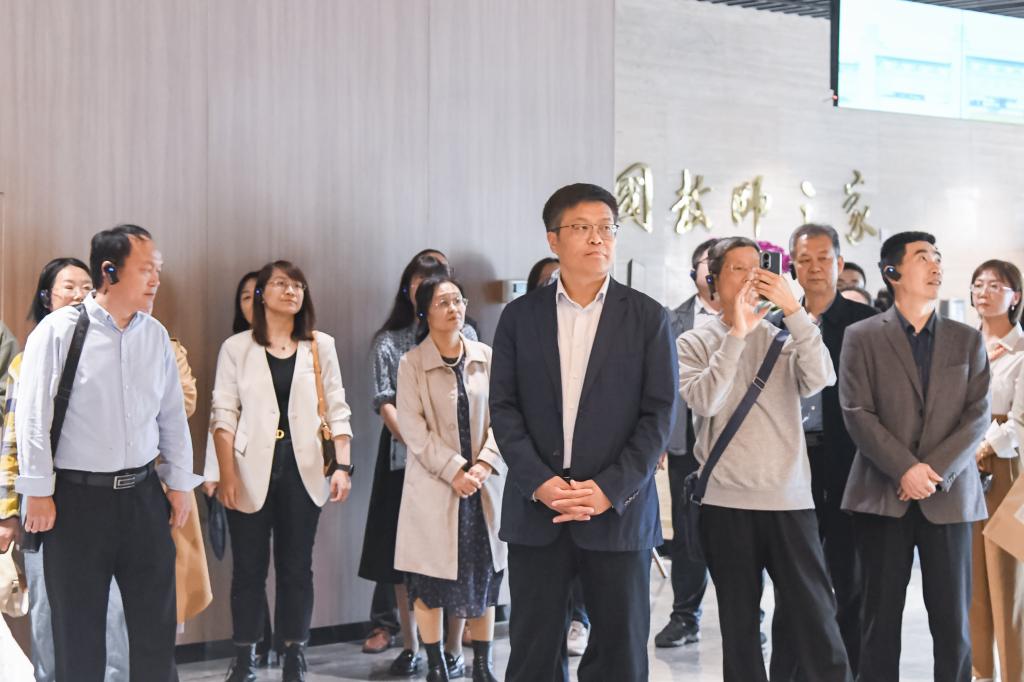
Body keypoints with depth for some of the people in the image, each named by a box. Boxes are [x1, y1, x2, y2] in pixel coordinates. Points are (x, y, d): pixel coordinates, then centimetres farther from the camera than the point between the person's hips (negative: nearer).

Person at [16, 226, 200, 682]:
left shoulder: (156, 335, 5)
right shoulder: (58, 331, -9)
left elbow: (173, 415, 10)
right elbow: (32, 417, -8)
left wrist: (180, 483, 10)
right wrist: (38, 492, -9)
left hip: (143, 494, 4)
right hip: (78, 496, -4)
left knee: (156, 621, 10)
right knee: (78, 628, 8)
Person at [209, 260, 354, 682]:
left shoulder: (321, 346, 8)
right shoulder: (237, 348, 4)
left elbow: (337, 410, 6)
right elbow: (224, 413, -1)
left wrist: (343, 465, -5)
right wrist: (226, 473, -10)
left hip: (302, 469, 1)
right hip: (252, 470, -1)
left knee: (297, 567, 6)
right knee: (248, 567, 3)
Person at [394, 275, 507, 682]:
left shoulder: (486, 358, 5)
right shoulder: (411, 363, -3)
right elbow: (413, 428, -9)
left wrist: (484, 464, -11)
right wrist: (454, 470, -16)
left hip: (483, 485, 3)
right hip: (434, 485, -3)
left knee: (485, 575, 7)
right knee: (430, 578, 2)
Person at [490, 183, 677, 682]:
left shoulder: (648, 318, 3)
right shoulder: (520, 316, 7)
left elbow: (659, 415, -3)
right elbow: (503, 408, 2)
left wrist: (610, 489, -13)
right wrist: (538, 482, -11)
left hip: (619, 508, -1)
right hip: (535, 510, 1)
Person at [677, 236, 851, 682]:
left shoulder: (783, 340, 9)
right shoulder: (695, 343, 5)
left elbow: (820, 378, -10)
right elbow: (703, 401, -13)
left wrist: (793, 309, -14)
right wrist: (737, 333, -16)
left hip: (790, 499, 1)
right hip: (726, 502, -1)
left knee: (816, 616, -2)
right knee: (739, 622, 9)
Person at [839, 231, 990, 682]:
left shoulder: (967, 340, 10)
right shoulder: (862, 337, 3)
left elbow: (977, 414, 1)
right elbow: (857, 413, -5)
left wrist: (934, 471, -11)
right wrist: (906, 470, -15)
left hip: (948, 495, 2)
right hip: (882, 495, -2)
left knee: (953, 619, 3)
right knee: (881, 616, 4)